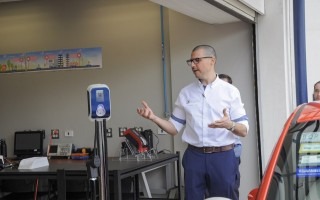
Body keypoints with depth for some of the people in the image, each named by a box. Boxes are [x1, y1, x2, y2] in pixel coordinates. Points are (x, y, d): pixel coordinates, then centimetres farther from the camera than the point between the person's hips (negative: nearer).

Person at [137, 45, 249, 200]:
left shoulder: (230, 91, -1)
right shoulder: (185, 93, 7)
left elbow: (244, 131, -2)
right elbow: (174, 128, 8)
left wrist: (230, 125, -24)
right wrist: (153, 118, -8)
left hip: (222, 157, -2)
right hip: (194, 157, 2)